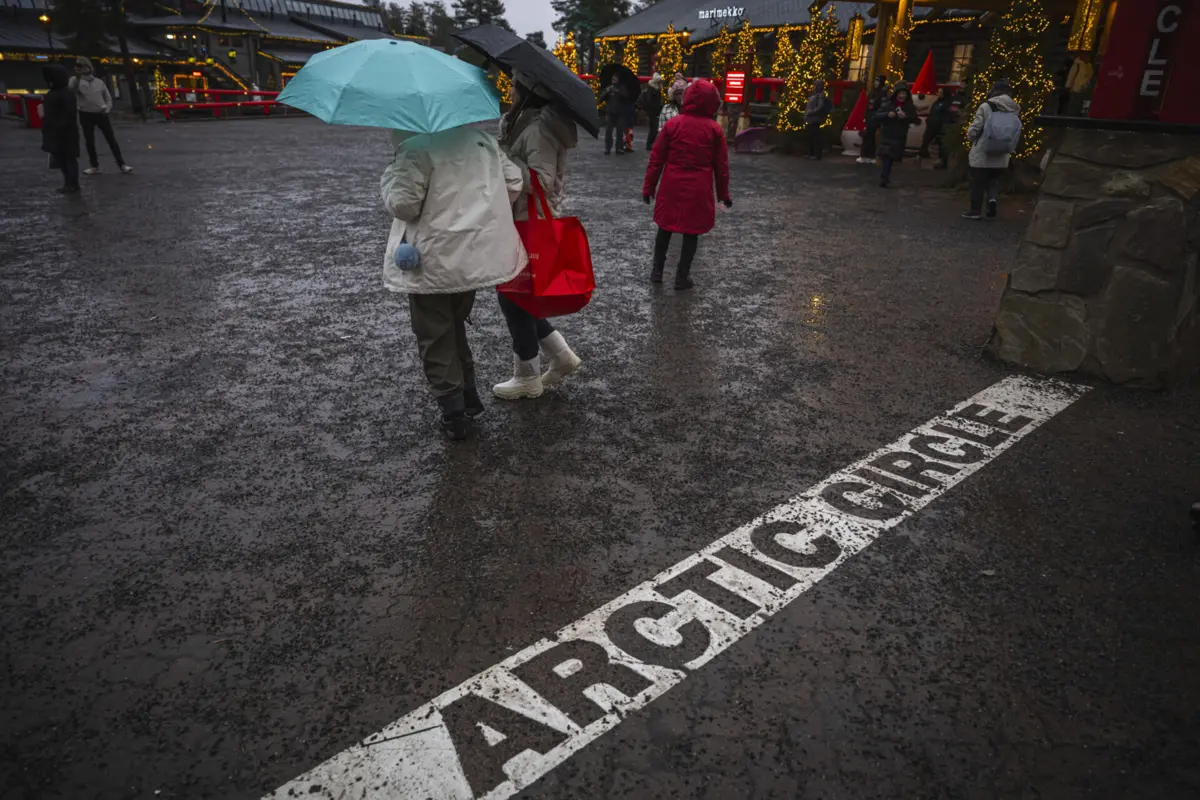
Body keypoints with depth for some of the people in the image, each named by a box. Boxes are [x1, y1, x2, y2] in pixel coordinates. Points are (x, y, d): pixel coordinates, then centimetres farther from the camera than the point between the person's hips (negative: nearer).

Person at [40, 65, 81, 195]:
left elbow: (69, 114, -20)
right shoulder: (53, 92, 14)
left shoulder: (66, 93, -14)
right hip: (54, 132, 9)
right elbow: (51, 111, 20)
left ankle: (73, 185, 4)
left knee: (69, 158, -3)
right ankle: (68, 184, 21)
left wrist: (60, 128, -23)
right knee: (61, 159, 13)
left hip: (65, 132, -9)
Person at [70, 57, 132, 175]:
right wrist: (77, 76, -35)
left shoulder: (99, 82, 8)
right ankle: (95, 166, 15)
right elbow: (71, 90, -21)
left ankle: (121, 164, 4)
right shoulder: (76, 81, 1)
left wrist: (107, 108, -5)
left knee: (112, 139, -1)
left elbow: (108, 98, 14)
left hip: (101, 114, 1)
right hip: (86, 115, -1)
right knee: (89, 142, 6)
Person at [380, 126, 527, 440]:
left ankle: (454, 415, 9)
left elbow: (403, 204, -18)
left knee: (435, 338, 7)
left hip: (434, 261, -7)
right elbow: (513, 182, 9)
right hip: (476, 252, 7)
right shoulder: (480, 136, 7)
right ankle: (469, 397, 29)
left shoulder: (415, 146, -16)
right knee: (455, 325, 24)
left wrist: (389, 175, 0)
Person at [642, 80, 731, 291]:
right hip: (699, 190, -1)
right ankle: (681, 277, 14)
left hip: (671, 187, 1)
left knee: (665, 228, 17)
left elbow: (656, 158, -2)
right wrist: (723, 193, 12)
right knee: (691, 232, 9)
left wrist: (648, 187, 6)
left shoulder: (673, 124, -3)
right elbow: (721, 165, 1)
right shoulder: (715, 129, -3)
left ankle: (657, 271, 20)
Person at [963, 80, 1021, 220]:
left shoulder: (986, 106, -12)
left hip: (982, 152, -4)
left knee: (978, 182, 6)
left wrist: (970, 137, 10)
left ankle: (976, 210, 9)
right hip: (1002, 155, 4)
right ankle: (993, 198, -7)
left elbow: (975, 128, -9)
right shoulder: (1014, 109, 3)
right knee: (994, 180, 18)